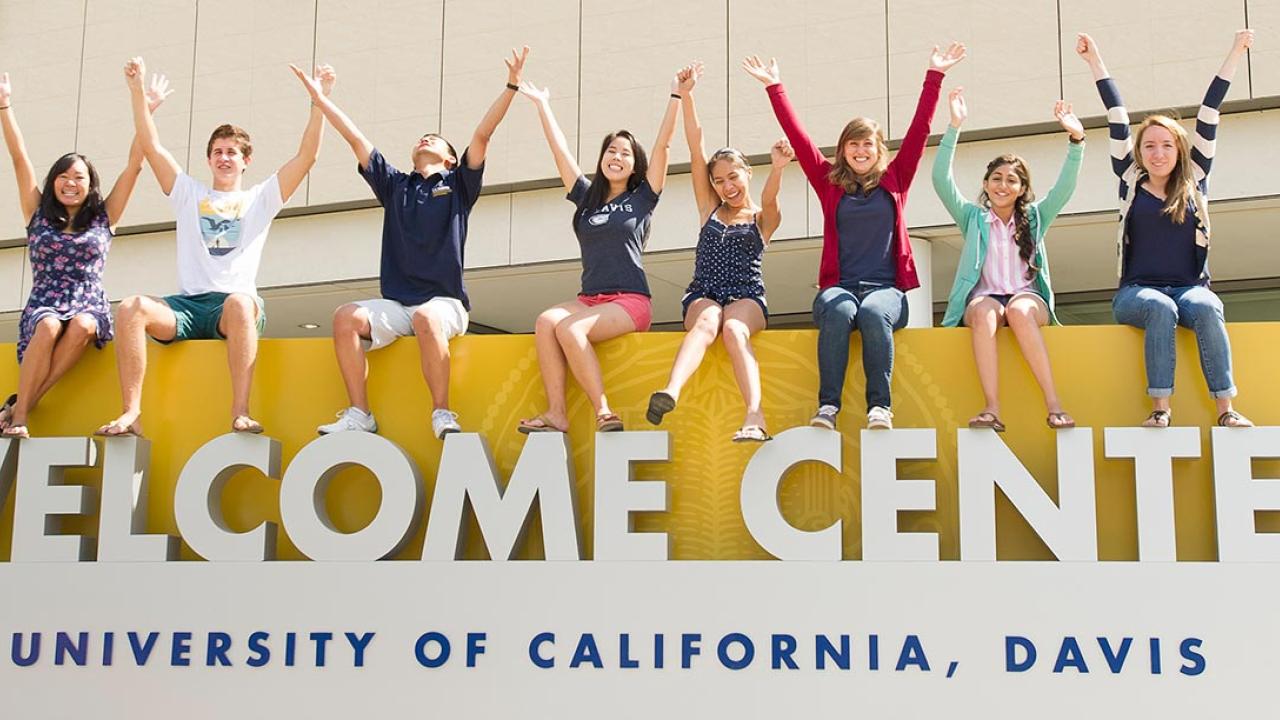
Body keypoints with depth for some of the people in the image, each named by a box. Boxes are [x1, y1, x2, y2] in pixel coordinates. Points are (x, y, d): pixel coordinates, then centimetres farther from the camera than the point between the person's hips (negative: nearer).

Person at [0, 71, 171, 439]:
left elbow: (133, 165, 10)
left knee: (81, 326, -36)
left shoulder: (103, 218, 13)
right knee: (50, 326, -36)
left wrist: (147, 111, 6)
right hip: (43, 307, 0)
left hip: (89, 307, 0)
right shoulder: (38, 215, 15)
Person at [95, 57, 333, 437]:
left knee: (241, 303, -41)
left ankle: (240, 413, -44)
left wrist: (319, 100, 3)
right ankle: (131, 413, -31)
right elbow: (151, 146, 17)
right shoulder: (190, 195, 25)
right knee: (131, 308, -30)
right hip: (186, 304, 2)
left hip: (235, 302, -2)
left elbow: (307, 155, 10)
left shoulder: (260, 199, 20)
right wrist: (137, 91, 9)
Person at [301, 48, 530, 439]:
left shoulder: (457, 185, 13)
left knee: (426, 318, -37)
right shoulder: (395, 185, 21)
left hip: (445, 302, -3)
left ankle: (441, 412, -27)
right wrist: (319, 98, 20)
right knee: (345, 316, -25)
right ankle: (359, 414, -22)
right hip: (395, 304, 3)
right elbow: (356, 139, 21)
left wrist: (511, 86, -5)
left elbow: (482, 134, 3)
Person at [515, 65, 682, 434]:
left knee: (569, 328, -31)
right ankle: (556, 413, -32)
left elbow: (663, 144, 2)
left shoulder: (642, 198, 9)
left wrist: (676, 96, -3)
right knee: (545, 321, -27)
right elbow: (560, 150, 22)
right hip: (589, 298, 4)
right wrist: (542, 105, 25)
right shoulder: (587, 198, 20)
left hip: (630, 301, -4)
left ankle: (604, 413, -29)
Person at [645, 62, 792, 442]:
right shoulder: (710, 210, 19)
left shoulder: (763, 219, 14)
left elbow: (769, 200, -13)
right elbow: (696, 149, 11)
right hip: (703, 295, 1)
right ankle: (671, 393, -64)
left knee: (733, 327, -36)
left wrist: (777, 169, -34)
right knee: (707, 321, -35)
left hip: (747, 298, -1)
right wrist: (686, 95, 3)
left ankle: (754, 416, -54)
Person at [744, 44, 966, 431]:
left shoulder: (893, 181, 15)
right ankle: (827, 405, -37)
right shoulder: (830, 184, 15)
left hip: (886, 288, 0)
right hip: (839, 286, 0)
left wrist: (934, 76, 11)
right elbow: (798, 136, 13)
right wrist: (774, 87, 12)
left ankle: (880, 406, -36)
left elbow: (919, 130, 13)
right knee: (839, 312, -35)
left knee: (873, 313, -35)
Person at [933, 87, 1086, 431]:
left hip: (1028, 297, 0)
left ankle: (1054, 405, -42)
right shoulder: (972, 217, 14)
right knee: (984, 313, -37)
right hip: (983, 297, 0)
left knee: (1018, 311, -37)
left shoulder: (1034, 217, 17)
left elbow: (1065, 187, 3)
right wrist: (954, 127, -7)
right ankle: (991, 409, -49)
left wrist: (1076, 140, -11)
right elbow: (941, 180, 1)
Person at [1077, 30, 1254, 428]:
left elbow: (1208, 116, 12)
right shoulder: (1131, 180, 11)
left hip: (1190, 287, 1)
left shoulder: (1194, 181, 12)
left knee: (1205, 307, -32)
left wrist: (1235, 54, 10)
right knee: (1161, 308, -34)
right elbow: (1118, 119, 9)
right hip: (1138, 291, -1)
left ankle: (1226, 409, -37)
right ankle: (1160, 408, -38)